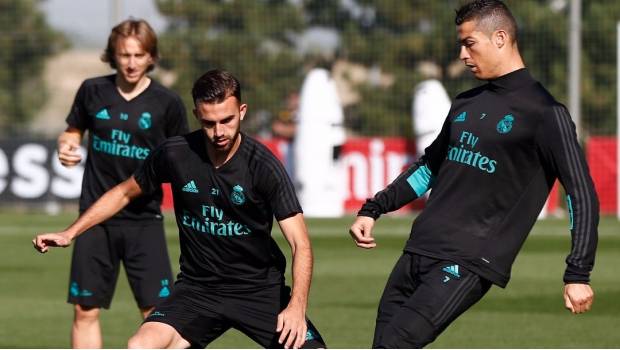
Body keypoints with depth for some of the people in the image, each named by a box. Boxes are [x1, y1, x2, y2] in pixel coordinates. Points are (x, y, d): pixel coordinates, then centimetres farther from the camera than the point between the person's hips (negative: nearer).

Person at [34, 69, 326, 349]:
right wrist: (70, 233, 6)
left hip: (259, 287, -1)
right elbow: (125, 193, 11)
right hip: (197, 285, 1)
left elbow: (300, 244, -17)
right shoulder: (174, 154, -9)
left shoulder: (262, 165, -16)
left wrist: (296, 306, -32)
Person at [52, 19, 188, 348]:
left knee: (157, 312, -7)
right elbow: (73, 132, 15)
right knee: (85, 310, 5)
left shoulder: (166, 102, -3)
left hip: (144, 219, -2)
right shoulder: (93, 91, 1)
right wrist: (67, 147, -6)